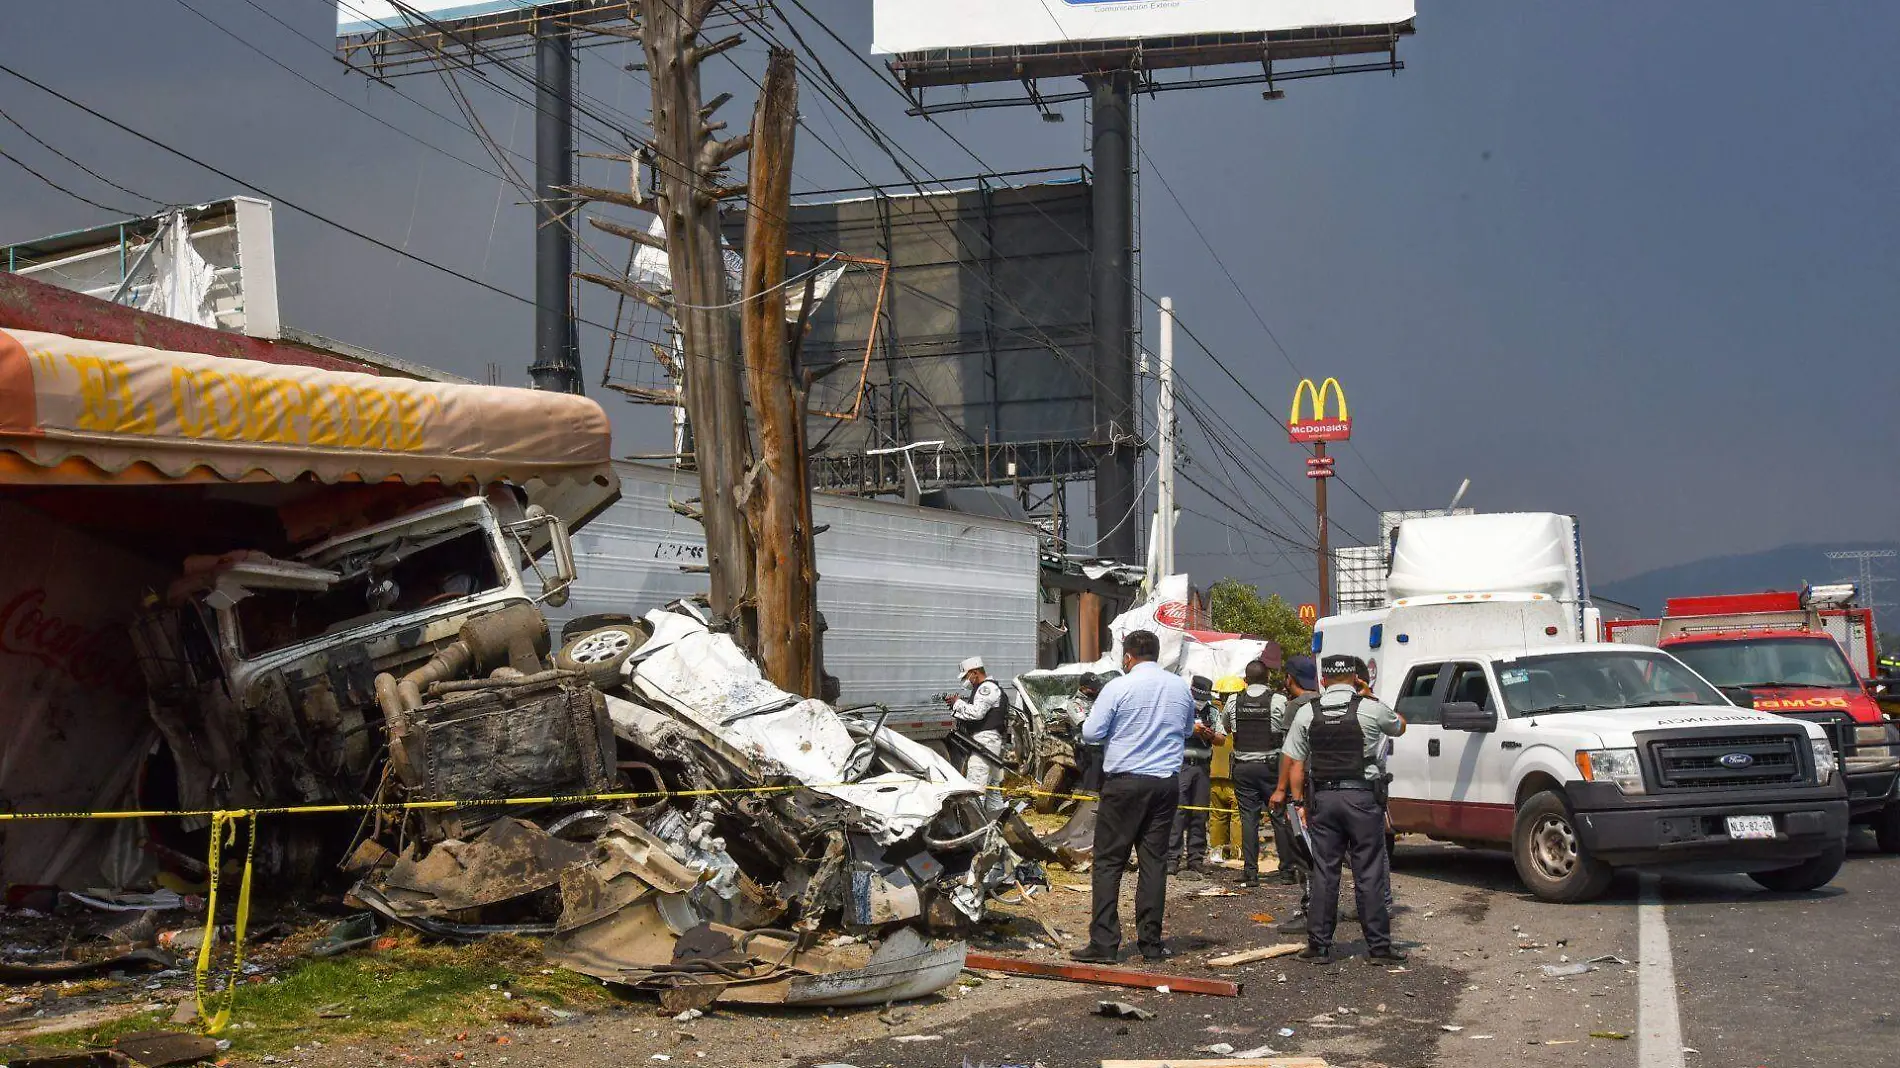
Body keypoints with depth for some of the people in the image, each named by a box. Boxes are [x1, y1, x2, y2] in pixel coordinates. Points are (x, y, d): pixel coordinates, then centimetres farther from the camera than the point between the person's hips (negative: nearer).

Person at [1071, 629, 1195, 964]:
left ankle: (1104, 943, -2)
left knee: (1109, 862, 1)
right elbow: (1187, 729, 22)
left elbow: (1090, 732, -6)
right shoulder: (1181, 687, 6)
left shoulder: (1118, 687, -9)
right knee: (1154, 861, 9)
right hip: (1166, 782, 4)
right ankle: (1151, 942, 10)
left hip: (1125, 782, -4)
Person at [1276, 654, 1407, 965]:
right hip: (1363, 798, -2)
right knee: (1369, 874, 2)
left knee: (1324, 873, 7)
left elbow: (1295, 764, 4)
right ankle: (1378, 947, 5)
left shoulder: (1305, 714, 3)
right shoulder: (1371, 708, -4)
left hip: (1322, 799, 2)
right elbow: (1399, 726, 18)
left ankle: (1319, 946, 9)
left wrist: (1299, 801, 11)